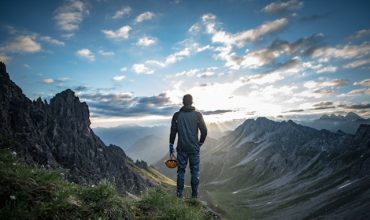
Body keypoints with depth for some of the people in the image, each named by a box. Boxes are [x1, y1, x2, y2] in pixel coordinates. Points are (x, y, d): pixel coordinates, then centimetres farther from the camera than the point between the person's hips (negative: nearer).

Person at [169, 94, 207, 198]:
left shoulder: (177, 115, -1)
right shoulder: (197, 115, -3)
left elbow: (173, 131, 0)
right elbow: (204, 131, -2)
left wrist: (171, 146, 7)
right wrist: (200, 143, 13)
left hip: (182, 148, 1)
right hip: (194, 148, -1)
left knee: (181, 170, 10)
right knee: (195, 171, 8)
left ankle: (179, 194, 14)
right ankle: (194, 195, 13)